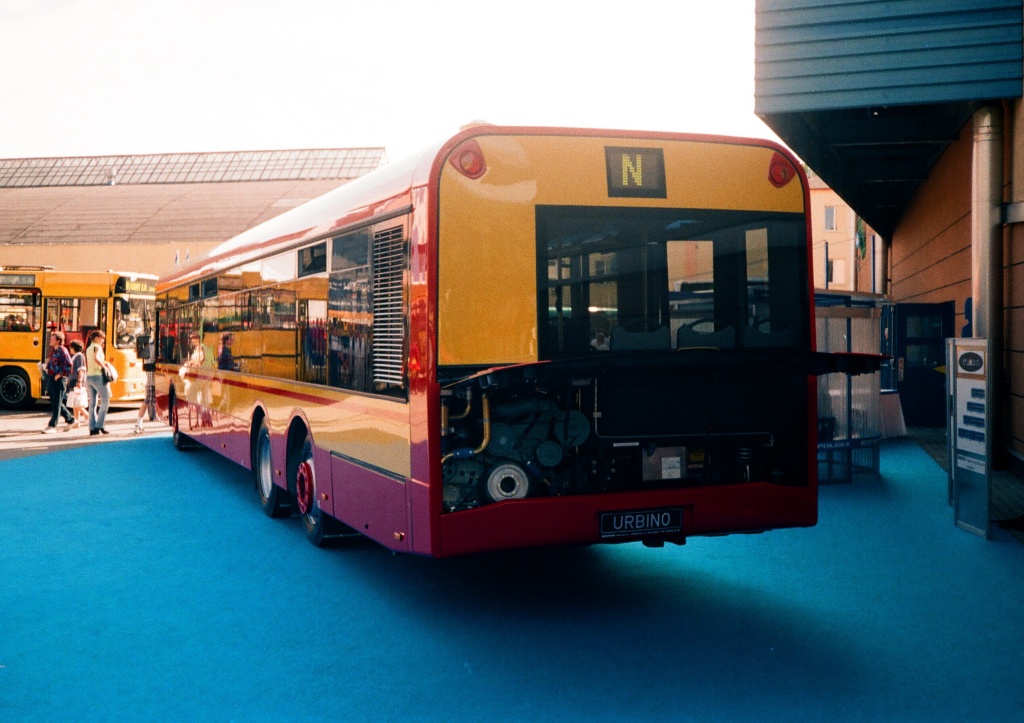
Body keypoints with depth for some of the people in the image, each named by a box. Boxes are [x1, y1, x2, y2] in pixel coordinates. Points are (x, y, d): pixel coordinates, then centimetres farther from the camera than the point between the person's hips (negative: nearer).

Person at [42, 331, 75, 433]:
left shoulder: (62, 351, -14)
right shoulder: (53, 350, 11)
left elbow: (68, 365, -22)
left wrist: (59, 375, -18)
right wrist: (48, 369, 14)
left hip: (59, 380, -9)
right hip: (51, 379, 9)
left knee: (56, 404, -5)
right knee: (54, 402, 15)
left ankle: (52, 426, -3)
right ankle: (70, 419, 28)